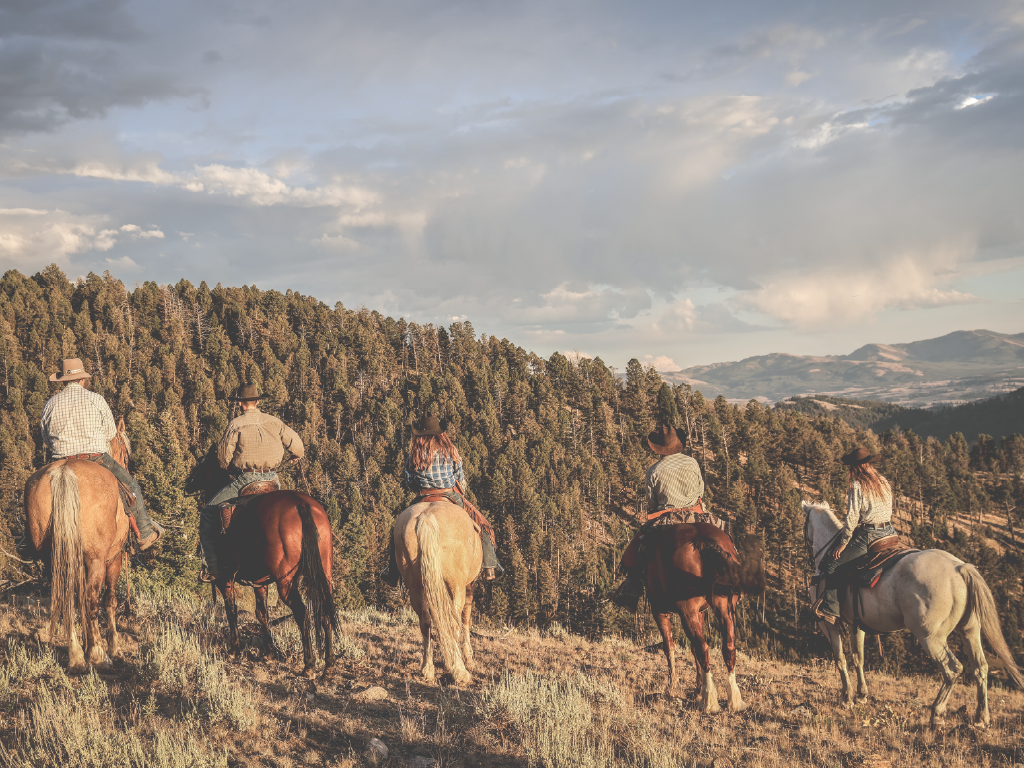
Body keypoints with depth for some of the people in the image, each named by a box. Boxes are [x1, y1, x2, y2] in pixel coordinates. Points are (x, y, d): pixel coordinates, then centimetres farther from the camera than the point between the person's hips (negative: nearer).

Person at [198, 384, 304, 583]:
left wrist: (230, 470, 18)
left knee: (209, 513, 5)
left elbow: (224, 456, -3)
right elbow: (296, 443, 13)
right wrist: (298, 455, 36)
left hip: (246, 479, -5)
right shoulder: (274, 422, 7)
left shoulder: (236, 424, -6)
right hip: (273, 480, 5)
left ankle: (213, 567, -1)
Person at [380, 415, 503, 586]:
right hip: (451, 497, 0)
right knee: (482, 525, 16)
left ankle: (393, 572, 15)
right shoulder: (450, 451, 0)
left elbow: (409, 482, 5)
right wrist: (460, 496, 23)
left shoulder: (414, 455, -1)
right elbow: (461, 478, 5)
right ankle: (489, 567, 11)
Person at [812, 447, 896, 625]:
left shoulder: (856, 486, -9)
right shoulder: (884, 483, 13)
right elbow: (889, 512, 18)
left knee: (831, 565, -3)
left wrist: (843, 543, -5)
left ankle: (830, 609, -7)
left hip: (867, 536, -8)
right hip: (889, 534, 8)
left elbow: (852, 517, -12)